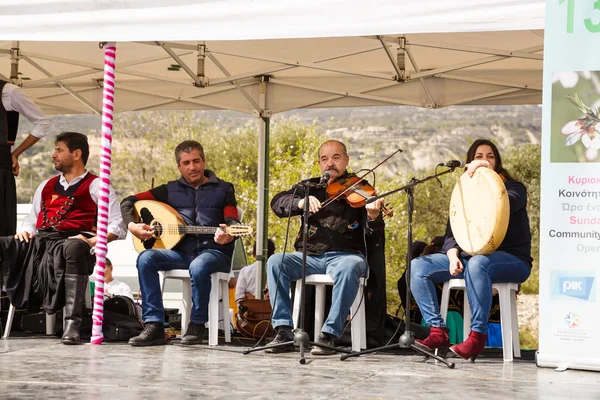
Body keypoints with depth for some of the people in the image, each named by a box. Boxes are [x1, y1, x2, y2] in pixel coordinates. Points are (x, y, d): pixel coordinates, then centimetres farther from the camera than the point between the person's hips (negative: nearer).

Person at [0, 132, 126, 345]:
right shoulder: (46, 186, 29)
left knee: (74, 248, -42)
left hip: (71, 243, -6)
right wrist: (25, 231, 6)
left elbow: (117, 226, 0)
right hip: (38, 242, 6)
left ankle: (72, 323, -47)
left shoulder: (95, 186, 9)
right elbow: (31, 219, 30)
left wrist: (93, 241, -16)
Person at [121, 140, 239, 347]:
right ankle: (154, 326, -26)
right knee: (145, 258, -25)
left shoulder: (223, 189, 9)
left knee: (198, 267, -38)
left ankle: (197, 324, -14)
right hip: (182, 252, 3)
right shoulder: (171, 190, 14)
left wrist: (228, 235, -29)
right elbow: (128, 201, 14)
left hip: (214, 252, -3)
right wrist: (132, 225, -7)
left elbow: (233, 222, -5)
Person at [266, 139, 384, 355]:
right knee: (275, 262, -23)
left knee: (349, 268, -37)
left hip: (345, 254, -3)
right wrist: (301, 202, -20)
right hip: (309, 257, 3)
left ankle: (330, 334, -30)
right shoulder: (311, 187, 16)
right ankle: (284, 331, -23)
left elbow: (373, 232, -5)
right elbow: (277, 203, 1)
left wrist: (373, 215, -29)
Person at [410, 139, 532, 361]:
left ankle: (478, 335, -36)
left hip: (511, 259, -6)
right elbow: (452, 232, 9)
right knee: (418, 266, -13)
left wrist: (488, 176, -25)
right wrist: (453, 254, -11)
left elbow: (508, 204, -22)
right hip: (468, 256, 6)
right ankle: (438, 332, -20)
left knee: (477, 263, -41)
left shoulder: (513, 187, 4)